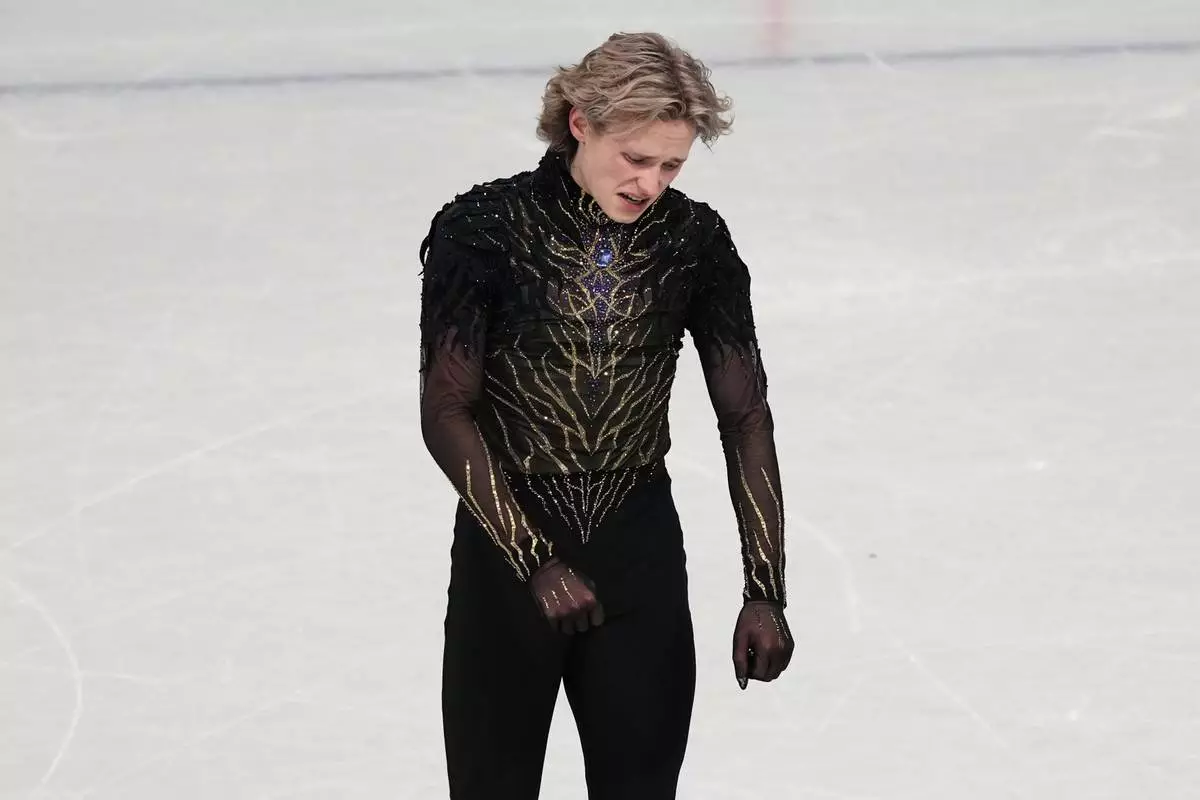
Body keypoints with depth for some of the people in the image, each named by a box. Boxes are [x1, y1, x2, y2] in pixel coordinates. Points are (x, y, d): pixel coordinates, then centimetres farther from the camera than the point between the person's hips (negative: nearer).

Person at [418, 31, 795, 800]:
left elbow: (745, 415, 1)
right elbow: (446, 413, -11)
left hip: (641, 557, 2)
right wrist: (536, 561, -16)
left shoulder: (695, 240, -3)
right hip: (506, 556, -2)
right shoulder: (484, 229, -12)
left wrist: (765, 591, -4)